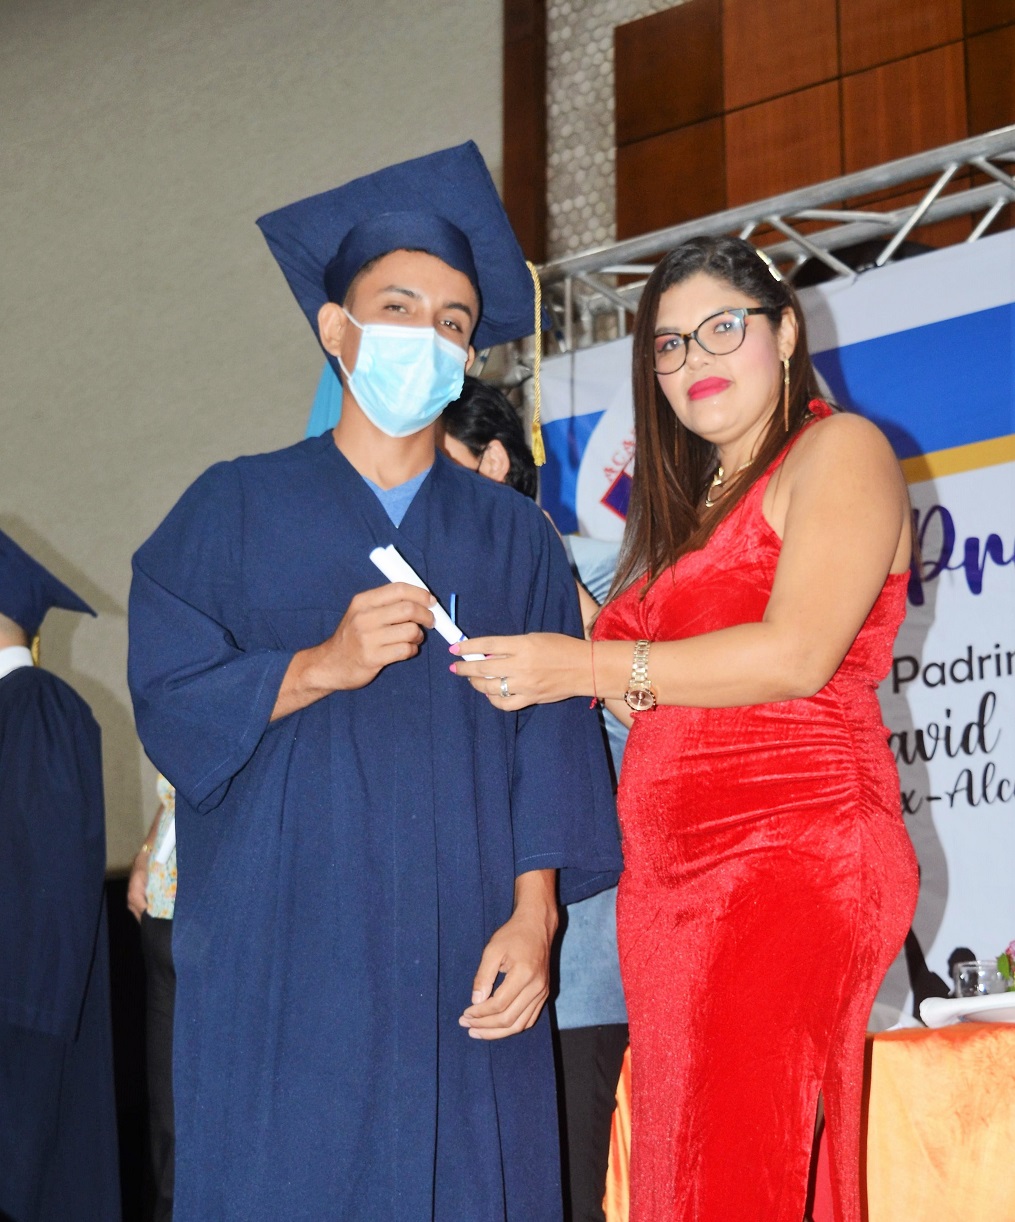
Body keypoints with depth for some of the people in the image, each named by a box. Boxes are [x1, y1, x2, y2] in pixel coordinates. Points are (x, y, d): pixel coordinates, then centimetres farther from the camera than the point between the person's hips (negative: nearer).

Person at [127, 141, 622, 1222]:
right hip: (281, 959, -1)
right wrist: (322, 667, -12)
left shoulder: (513, 538, 14)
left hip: (461, 964, 2)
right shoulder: (236, 509, 11)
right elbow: (168, 698, 2)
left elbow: (553, 733, 5)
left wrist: (533, 914, -8)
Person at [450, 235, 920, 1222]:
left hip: (794, 854, -8)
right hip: (666, 874, 8)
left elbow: (796, 656, -14)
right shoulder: (687, 500, 26)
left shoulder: (837, 451, 0)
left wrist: (592, 668, -12)